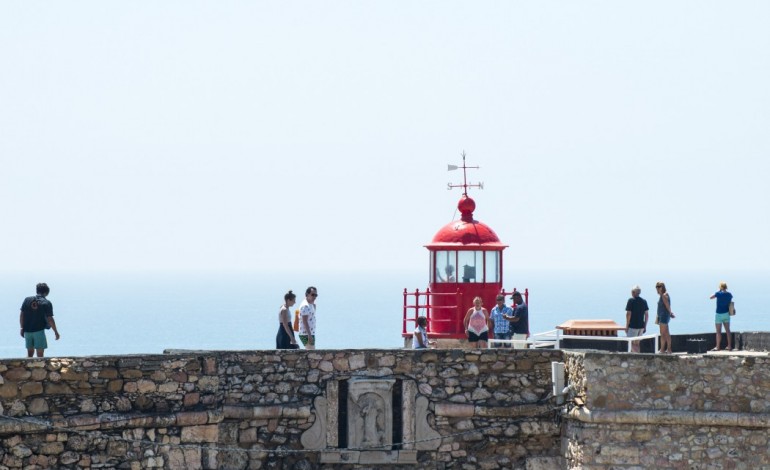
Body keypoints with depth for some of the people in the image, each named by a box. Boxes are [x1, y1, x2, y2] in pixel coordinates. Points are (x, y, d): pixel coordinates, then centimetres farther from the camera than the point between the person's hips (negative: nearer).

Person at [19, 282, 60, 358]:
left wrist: (22, 328, 17)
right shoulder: (47, 303, -7)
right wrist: (56, 332, 0)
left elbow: (21, 315, 6)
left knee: (30, 352, 16)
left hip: (27, 331, 4)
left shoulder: (27, 300, 4)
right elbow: (50, 319, -10)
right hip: (39, 331, -4)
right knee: (40, 354, 1)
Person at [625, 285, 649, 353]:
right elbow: (647, 314, 9)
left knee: (631, 343, -3)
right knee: (637, 343, 14)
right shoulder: (644, 301, 7)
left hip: (633, 326, -6)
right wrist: (645, 326, 15)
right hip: (641, 326, 6)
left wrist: (627, 326, -6)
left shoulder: (631, 301, -9)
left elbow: (628, 314, -13)